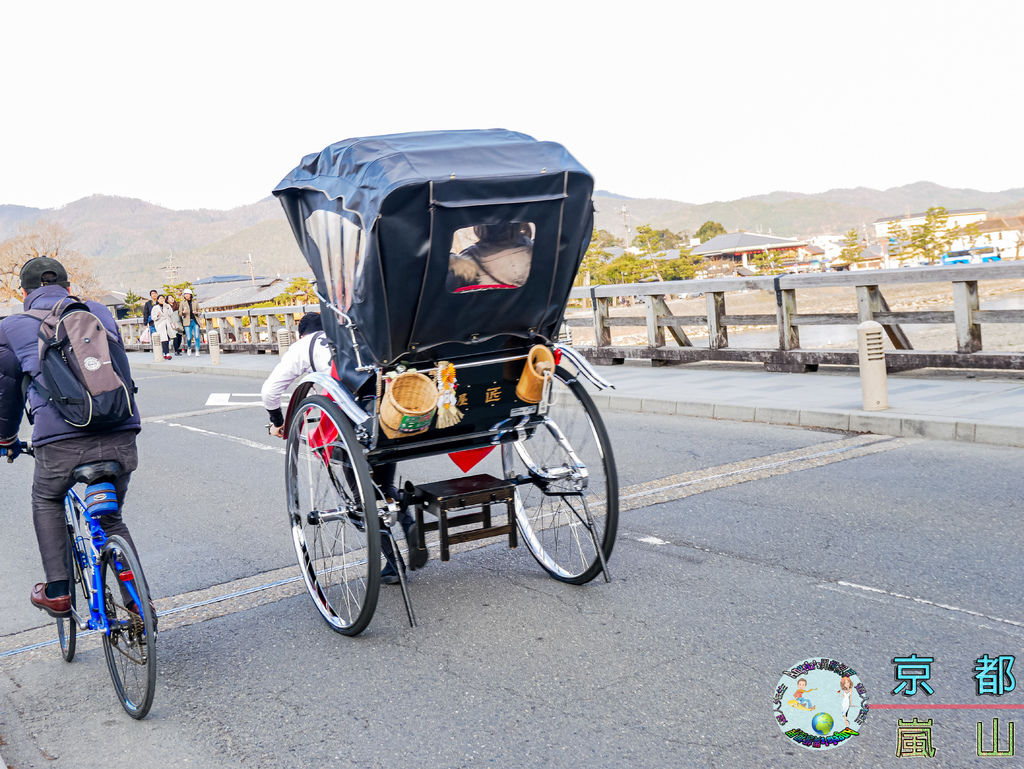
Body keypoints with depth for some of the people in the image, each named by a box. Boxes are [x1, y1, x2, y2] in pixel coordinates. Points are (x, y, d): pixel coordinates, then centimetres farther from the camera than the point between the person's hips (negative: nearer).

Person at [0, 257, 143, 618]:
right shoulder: (99, 313, 20)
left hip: (61, 439, -2)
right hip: (121, 436, 3)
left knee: (46, 502, 29)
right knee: (111, 518, 24)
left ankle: (57, 593, 22)